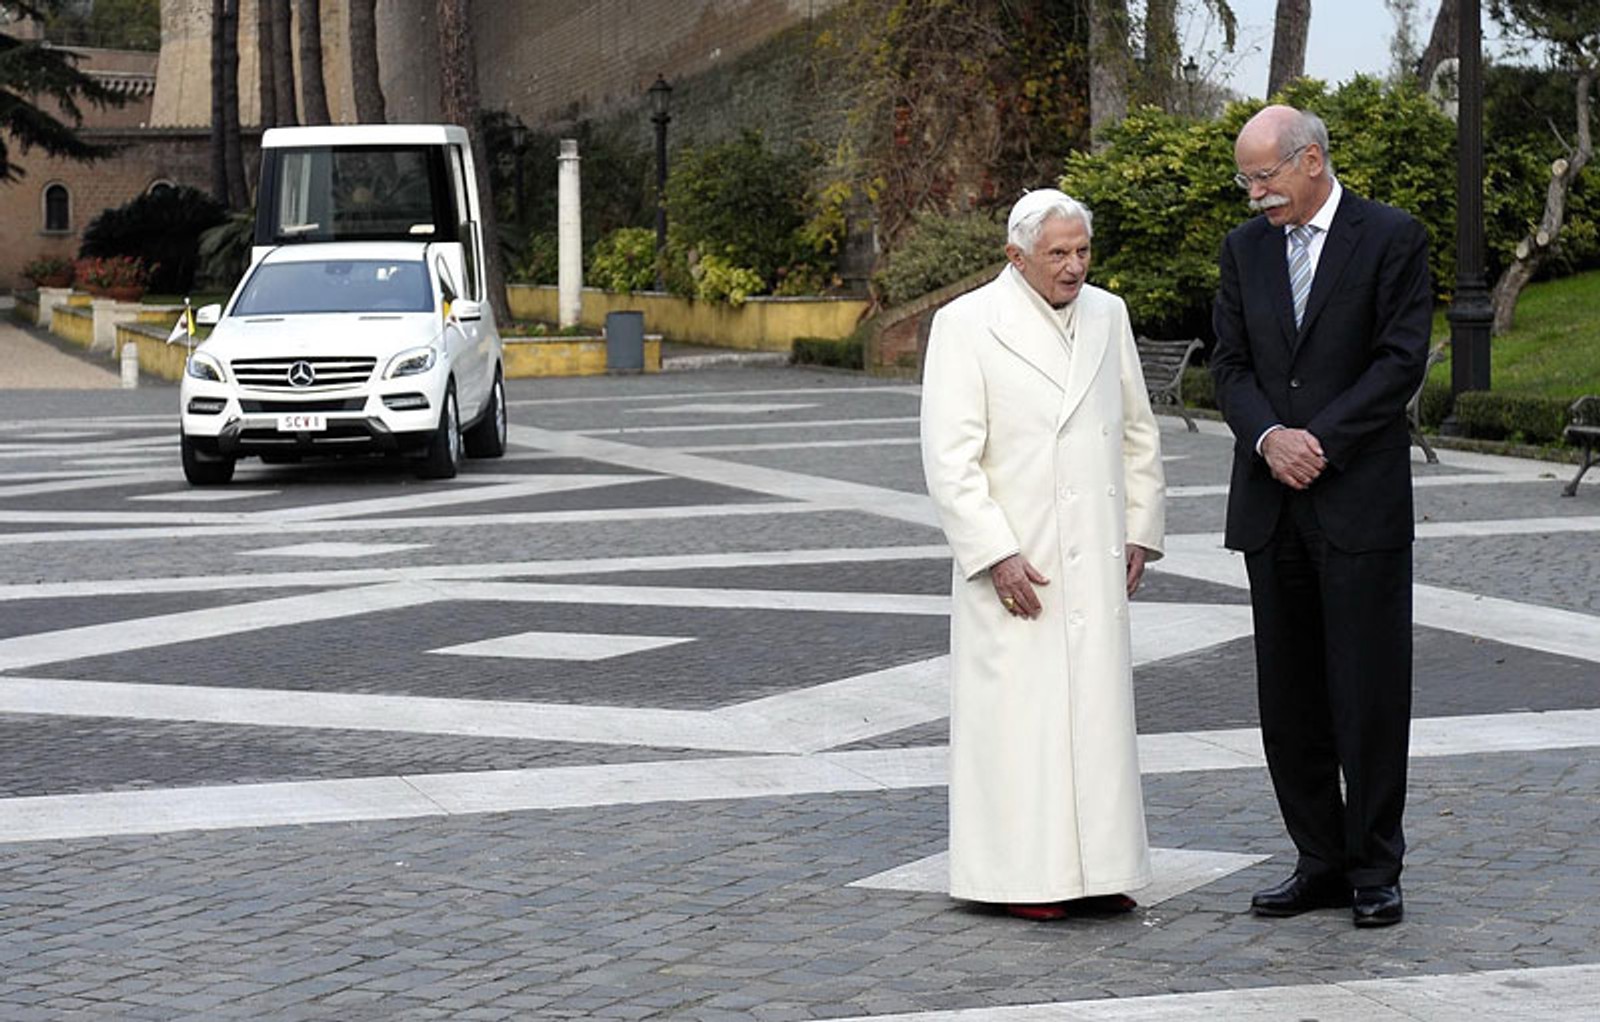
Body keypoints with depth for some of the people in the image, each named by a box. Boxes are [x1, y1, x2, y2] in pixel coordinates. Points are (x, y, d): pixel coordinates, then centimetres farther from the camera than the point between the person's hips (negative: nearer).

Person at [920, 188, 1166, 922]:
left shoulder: (1107, 316, 11)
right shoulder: (966, 325, -6)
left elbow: (1138, 432, 18)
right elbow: (949, 456, -10)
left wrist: (1141, 530, 10)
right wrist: (996, 555, -16)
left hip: (1095, 559, 5)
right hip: (1013, 561, -5)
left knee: (1097, 710, 6)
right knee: (1021, 714, -4)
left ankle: (1095, 869, 13)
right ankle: (1026, 876, 2)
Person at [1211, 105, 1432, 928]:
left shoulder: (1392, 240, -3)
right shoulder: (1245, 248, 11)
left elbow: (1401, 360, -8)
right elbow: (1230, 364, 8)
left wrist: (1320, 442, -14)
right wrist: (1269, 437, -10)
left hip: (1361, 499, -5)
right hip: (1270, 505, 5)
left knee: (1369, 691, -1)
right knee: (1287, 696, 7)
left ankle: (1375, 869, 8)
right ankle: (1321, 861, 16)